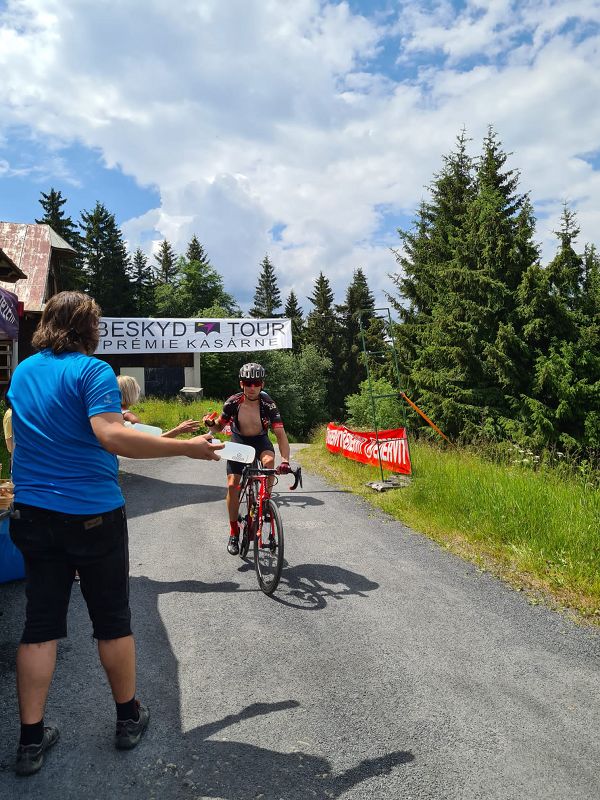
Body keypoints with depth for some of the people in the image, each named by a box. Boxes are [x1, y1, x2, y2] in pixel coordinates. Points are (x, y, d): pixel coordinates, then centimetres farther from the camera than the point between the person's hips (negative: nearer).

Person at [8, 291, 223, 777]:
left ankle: (32, 740, 20)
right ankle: (129, 719, 27)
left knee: (40, 624, 12)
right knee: (112, 619, 11)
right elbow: (112, 437, -28)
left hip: (33, 514, 6)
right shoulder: (92, 371, -13)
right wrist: (187, 448, -26)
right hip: (92, 514, -5)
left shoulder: (22, 371, 9)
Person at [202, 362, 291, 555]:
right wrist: (210, 424, -31)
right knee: (232, 485, -10)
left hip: (260, 440, -1)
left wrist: (285, 460, -45)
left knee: (269, 461, -34)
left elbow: (280, 434, -30)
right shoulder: (233, 402, -21)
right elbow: (219, 427, -7)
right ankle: (234, 530, 9)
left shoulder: (268, 404, -25)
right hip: (238, 441, 1)